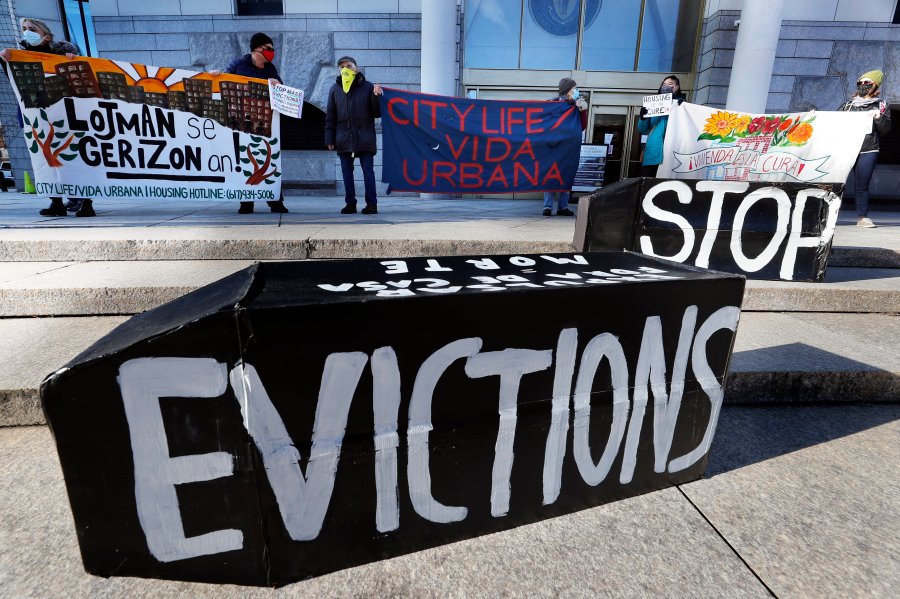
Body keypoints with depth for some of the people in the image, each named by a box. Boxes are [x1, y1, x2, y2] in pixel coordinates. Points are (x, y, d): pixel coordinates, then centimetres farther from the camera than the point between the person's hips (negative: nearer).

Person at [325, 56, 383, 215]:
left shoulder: (367, 87, 6)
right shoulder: (335, 89, 13)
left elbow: (377, 113, 6)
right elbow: (330, 116, 11)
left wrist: (376, 97, -10)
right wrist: (329, 138, 5)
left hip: (365, 137, -3)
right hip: (344, 138, 3)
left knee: (368, 170, -3)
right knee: (347, 171, 4)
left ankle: (371, 203, 0)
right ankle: (350, 203, 10)